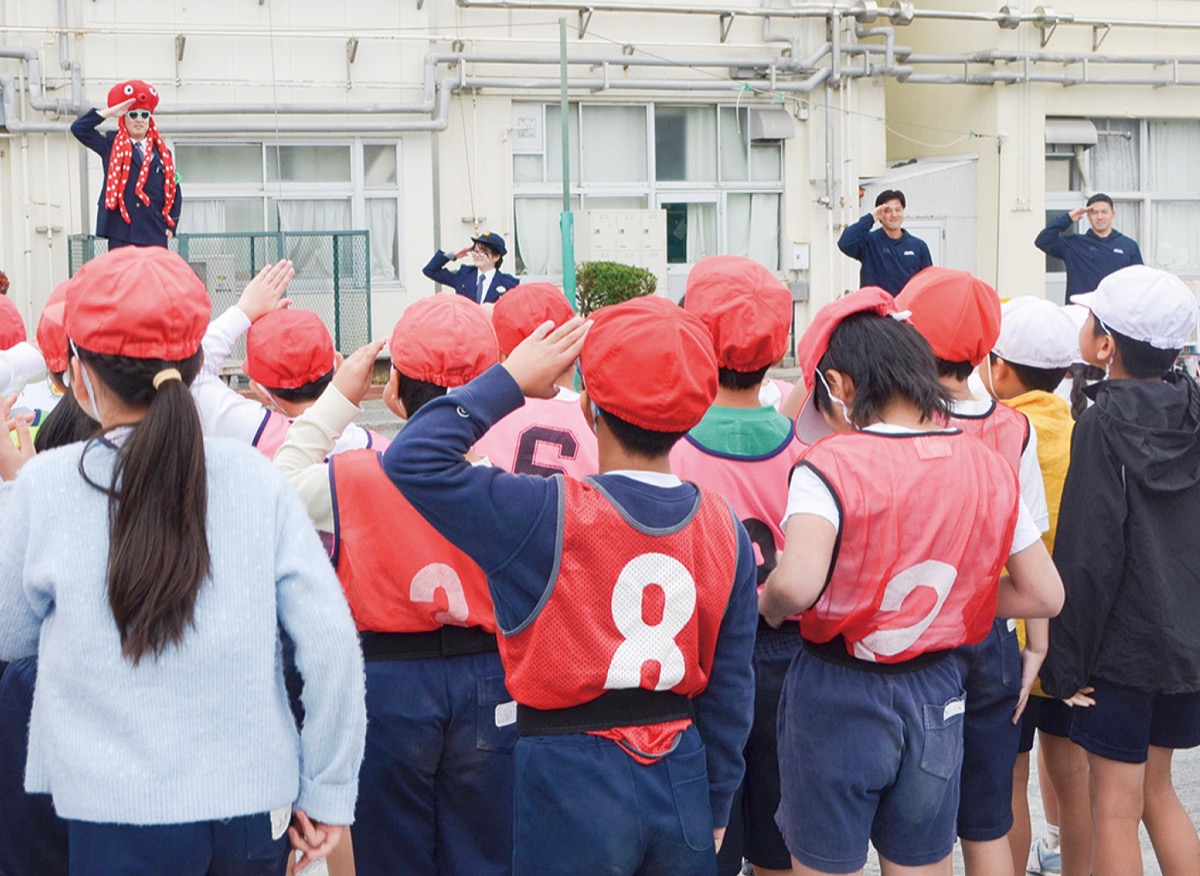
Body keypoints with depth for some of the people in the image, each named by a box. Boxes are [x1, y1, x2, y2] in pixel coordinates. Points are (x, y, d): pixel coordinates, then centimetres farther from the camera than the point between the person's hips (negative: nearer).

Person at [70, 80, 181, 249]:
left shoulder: (162, 152, 13)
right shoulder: (111, 146, 10)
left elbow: (174, 191, 14)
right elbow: (78, 128, 1)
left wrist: (171, 225, 4)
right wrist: (110, 112, -4)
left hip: (155, 234, 2)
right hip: (121, 233, -2)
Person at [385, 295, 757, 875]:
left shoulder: (549, 516, -19)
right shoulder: (725, 528, -5)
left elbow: (411, 459, -17)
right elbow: (730, 691, 1)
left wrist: (511, 381, -10)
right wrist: (714, 809, 13)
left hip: (573, 789, -4)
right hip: (682, 790, 4)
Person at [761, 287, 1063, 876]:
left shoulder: (832, 465, -19)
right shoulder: (986, 468, -2)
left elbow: (797, 584, -34)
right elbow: (1045, 595, 3)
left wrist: (769, 605, -12)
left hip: (837, 700, -4)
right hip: (937, 698, 5)